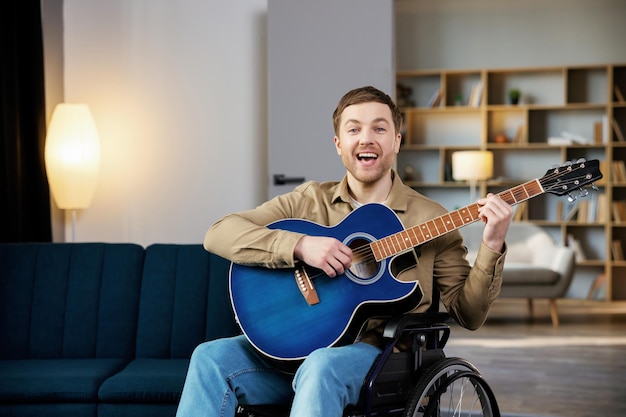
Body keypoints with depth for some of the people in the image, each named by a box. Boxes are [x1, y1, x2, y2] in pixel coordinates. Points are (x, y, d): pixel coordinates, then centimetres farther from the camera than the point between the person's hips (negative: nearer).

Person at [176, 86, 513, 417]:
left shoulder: (429, 219, 5)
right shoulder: (309, 201, 9)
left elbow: (469, 315, 4)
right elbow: (218, 234, -2)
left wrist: (492, 246, -13)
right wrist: (300, 246, -16)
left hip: (381, 352, -3)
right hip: (301, 345, 3)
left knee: (322, 368, -37)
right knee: (211, 358, -22)